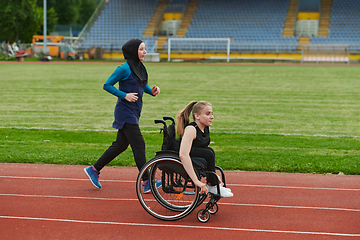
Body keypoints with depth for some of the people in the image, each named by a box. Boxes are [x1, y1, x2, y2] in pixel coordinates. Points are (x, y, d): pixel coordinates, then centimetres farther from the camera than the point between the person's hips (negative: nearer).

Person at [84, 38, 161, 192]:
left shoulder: (141, 68, 10)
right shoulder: (125, 69, -15)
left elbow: (144, 86, 23)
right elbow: (107, 85, -11)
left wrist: (152, 91, 2)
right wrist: (124, 95, -19)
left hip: (134, 113, 9)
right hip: (125, 112, -9)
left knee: (121, 145, 14)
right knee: (139, 145, -8)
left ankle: (94, 169, 25)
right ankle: (146, 183, -4)